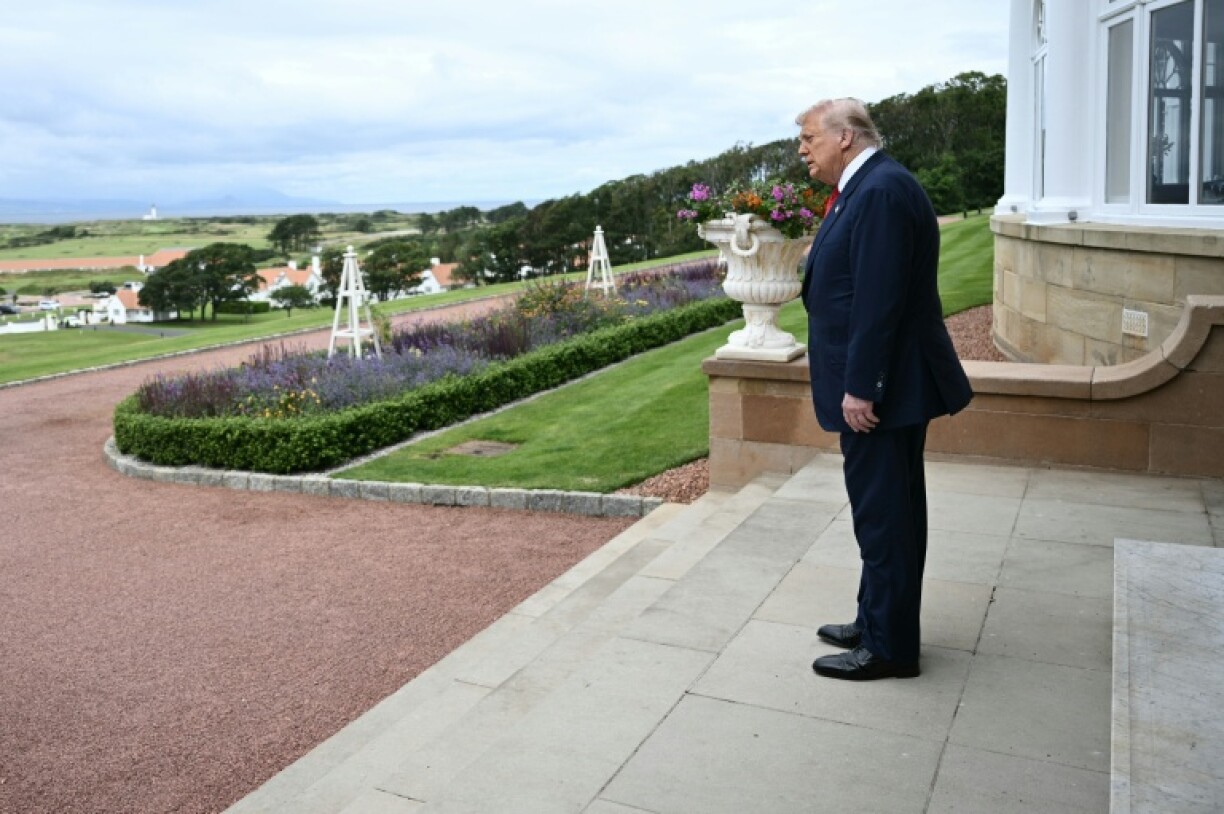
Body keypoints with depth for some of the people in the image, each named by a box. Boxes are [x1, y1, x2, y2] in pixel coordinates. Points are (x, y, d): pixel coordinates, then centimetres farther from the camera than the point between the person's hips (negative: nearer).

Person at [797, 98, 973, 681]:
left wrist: (860, 387, -24)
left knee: (884, 516, 0)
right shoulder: (863, 188, 14)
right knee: (883, 512, 19)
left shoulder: (882, 190, -18)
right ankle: (876, 622, 33)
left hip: (881, 391, -11)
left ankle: (889, 649, 13)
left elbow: (878, 300, -24)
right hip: (876, 385, 11)